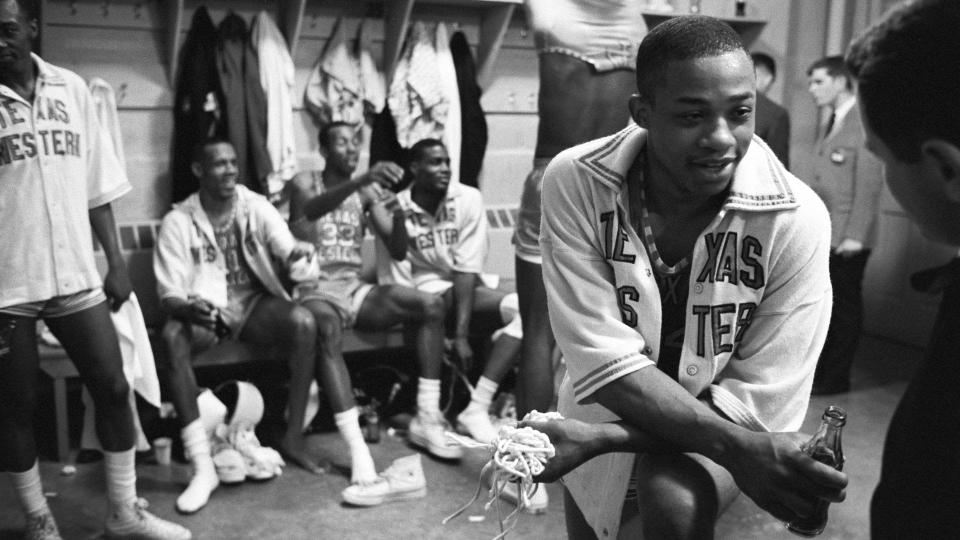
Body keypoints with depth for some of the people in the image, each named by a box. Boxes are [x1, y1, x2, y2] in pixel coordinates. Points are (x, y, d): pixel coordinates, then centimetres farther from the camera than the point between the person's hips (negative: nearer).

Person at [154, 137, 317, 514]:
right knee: (172, 336, -35)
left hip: (255, 303, 1)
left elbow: (287, 248, -13)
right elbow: (169, 295, -8)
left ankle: (293, 437, -18)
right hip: (202, 308, -1)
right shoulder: (178, 221, -4)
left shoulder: (256, 207, 1)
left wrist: (297, 253, -39)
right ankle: (202, 465, -34)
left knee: (303, 321, -29)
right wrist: (188, 308, -32)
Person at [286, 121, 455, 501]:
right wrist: (362, 180, -42)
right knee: (328, 331, -39)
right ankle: (361, 459, -47)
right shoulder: (305, 183, -1)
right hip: (314, 290, -5)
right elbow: (311, 209, -28)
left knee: (431, 306, -16)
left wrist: (398, 214, -18)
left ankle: (427, 420, -9)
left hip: (356, 289, 5)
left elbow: (398, 252, 4)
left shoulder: (368, 193, 10)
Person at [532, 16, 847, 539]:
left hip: (729, 420, -1)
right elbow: (605, 360, -24)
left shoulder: (795, 218, -25)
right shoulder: (575, 182, -23)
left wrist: (591, 441, -30)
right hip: (608, 412, 2)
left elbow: (758, 401, -22)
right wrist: (737, 447, -37)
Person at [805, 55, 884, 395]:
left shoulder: (864, 123, -11)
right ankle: (818, 370, 22)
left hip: (848, 238, -7)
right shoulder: (831, 124, 16)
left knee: (845, 305, 3)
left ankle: (836, 378, 13)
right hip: (822, 235, 7)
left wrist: (855, 235, -17)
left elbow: (869, 184, -15)